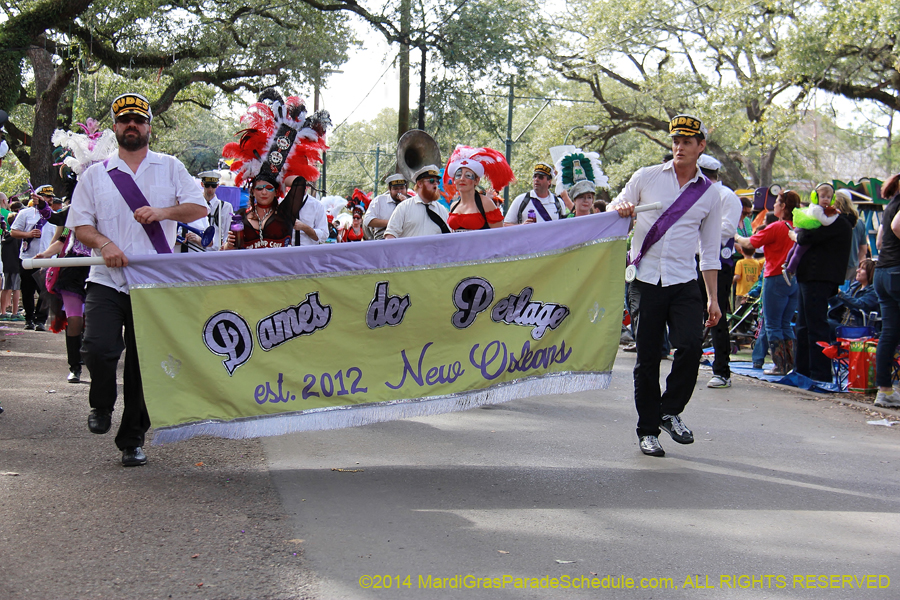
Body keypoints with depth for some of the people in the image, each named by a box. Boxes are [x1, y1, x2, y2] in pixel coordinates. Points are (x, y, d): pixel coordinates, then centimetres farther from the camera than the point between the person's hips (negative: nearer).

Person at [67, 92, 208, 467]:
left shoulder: (170, 168, 12)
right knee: (98, 349, -20)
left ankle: (132, 439, 15)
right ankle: (101, 406, 12)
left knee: (145, 360, 3)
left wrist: (163, 212, -13)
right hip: (107, 281, 0)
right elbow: (80, 225, 7)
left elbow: (199, 208, 5)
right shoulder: (95, 174, 11)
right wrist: (104, 245, -13)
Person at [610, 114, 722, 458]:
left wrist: (713, 298, 9)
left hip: (684, 283, 1)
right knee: (647, 357, 2)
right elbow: (614, 210, 12)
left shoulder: (709, 194, 10)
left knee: (690, 345, -19)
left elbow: (709, 251, 13)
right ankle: (648, 430, 14)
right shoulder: (646, 178, 6)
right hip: (645, 280, -1)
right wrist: (620, 210, -13)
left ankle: (671, 411, 4)